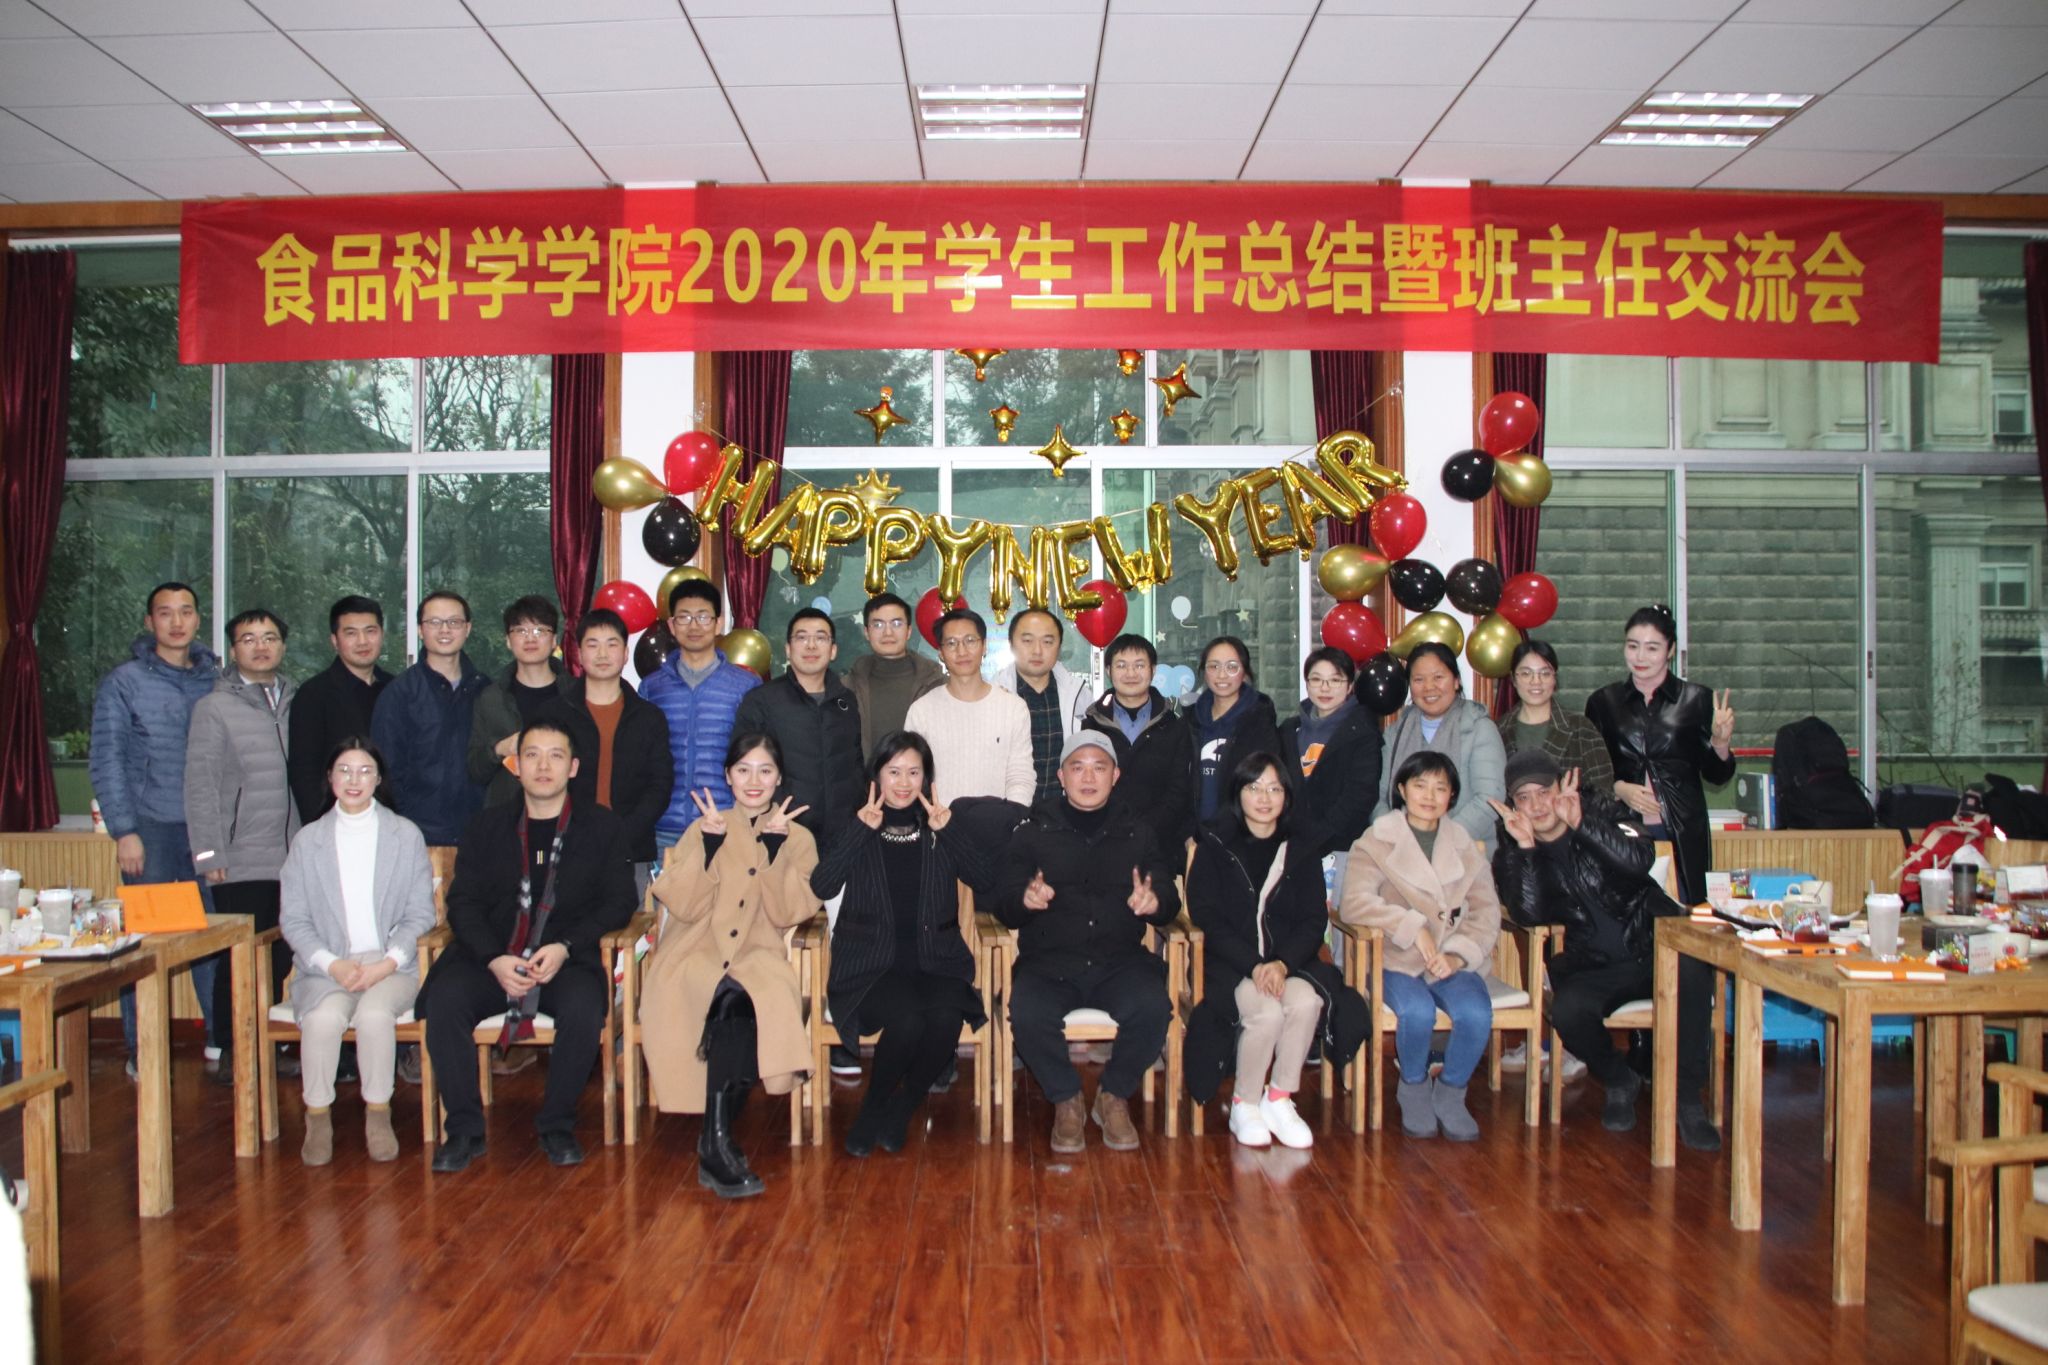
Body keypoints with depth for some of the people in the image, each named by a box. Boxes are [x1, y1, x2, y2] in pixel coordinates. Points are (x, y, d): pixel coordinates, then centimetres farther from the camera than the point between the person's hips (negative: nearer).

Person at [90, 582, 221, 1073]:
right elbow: (107, 762, -2)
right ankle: (142, 1051, 12)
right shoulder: (124, 682, 0)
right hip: (152, 828, -2)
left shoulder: (215, 681, 10)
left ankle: (221, 1038, 14)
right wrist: (124, 830, -9)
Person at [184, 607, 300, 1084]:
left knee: (280, 956, 8)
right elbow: (200, 785, -5)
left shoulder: (293, 704, 13)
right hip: (240, 863, -4)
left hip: (289, 860, 4)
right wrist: (209, 854, -9)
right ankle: (232, 1054, 11)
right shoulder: (214, 708, -1)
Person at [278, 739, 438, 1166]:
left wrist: (388, 963, -11)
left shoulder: (406, 834, 10)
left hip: (391, 965, -1)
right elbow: (294, 919, 6)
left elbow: (420, 914, 6)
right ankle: (318, 1118, -12)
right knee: (325, 1017, -32)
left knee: (375, 1014, -33)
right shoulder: (308, 839, 11)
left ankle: (378, 1115, -14)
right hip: (326, 967, 1)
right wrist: (332, 964, -11)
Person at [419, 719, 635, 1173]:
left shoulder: (602, 826, 11)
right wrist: (494, 959, -13)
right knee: (445, 999, -28)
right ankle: (464, 1128, -13)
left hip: (567, 961, -2)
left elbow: (619, 902, 3)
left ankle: (557, 1126, -11)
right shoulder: (487, 826, 15)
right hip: (491, 958, 2)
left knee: (583, 1008, -33)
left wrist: (565, 947, -13)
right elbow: (462, 902, 6)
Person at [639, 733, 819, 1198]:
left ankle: (715, 1141, -27)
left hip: (758, 959, 0)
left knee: (746, 999, -36)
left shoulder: (797, 838, 12)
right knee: (733, 1000, -35)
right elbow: (682, 906, -4)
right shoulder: (704, 829, 12)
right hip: (695, 956, 0)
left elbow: (788, 914, -4)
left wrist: (775, 846, -12)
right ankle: (717, 1142, -28)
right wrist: (710, 841, -12)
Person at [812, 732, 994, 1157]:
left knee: (946, 1018, -30)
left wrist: (948, 830, -10)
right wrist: (860, 830, -13)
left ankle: (903, 1108, -3)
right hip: (871, 963, -2)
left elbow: (988, 875, 0)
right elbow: (822, 886, -8)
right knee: (906, 1019, -32)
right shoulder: (856, 827, 10)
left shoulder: (942, 826, 14)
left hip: (935, 960, 2)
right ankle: (873, 1108, -3)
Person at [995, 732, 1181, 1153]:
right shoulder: (1034, 832, 11)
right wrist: (1025, 900, -22)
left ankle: (1114, 1097, -1)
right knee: (1028, 1014, -32)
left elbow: (1169, 904, 9)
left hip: (1120, 961, 1)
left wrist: (1155, 902, -17)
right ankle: (1067, 1101, -2)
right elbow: (1002, 906, 4)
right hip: (1049, 963, -1)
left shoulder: (1137, 834, 15)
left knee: (1153, 1008, -30)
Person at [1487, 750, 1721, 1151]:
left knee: (1692, 971, -33)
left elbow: (1640, 860, -21)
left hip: (1652, 947, -1)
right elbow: (1529, 915, -15)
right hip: (1594, 967, 1)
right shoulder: (1512, 853, 2)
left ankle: (1686, 1096, -17)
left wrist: (1580, 825, -30)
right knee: (1567, 1012, -30)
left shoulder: (1601, 813, -1)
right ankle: (1620, 1083, 3)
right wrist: (1525, 847, -24)